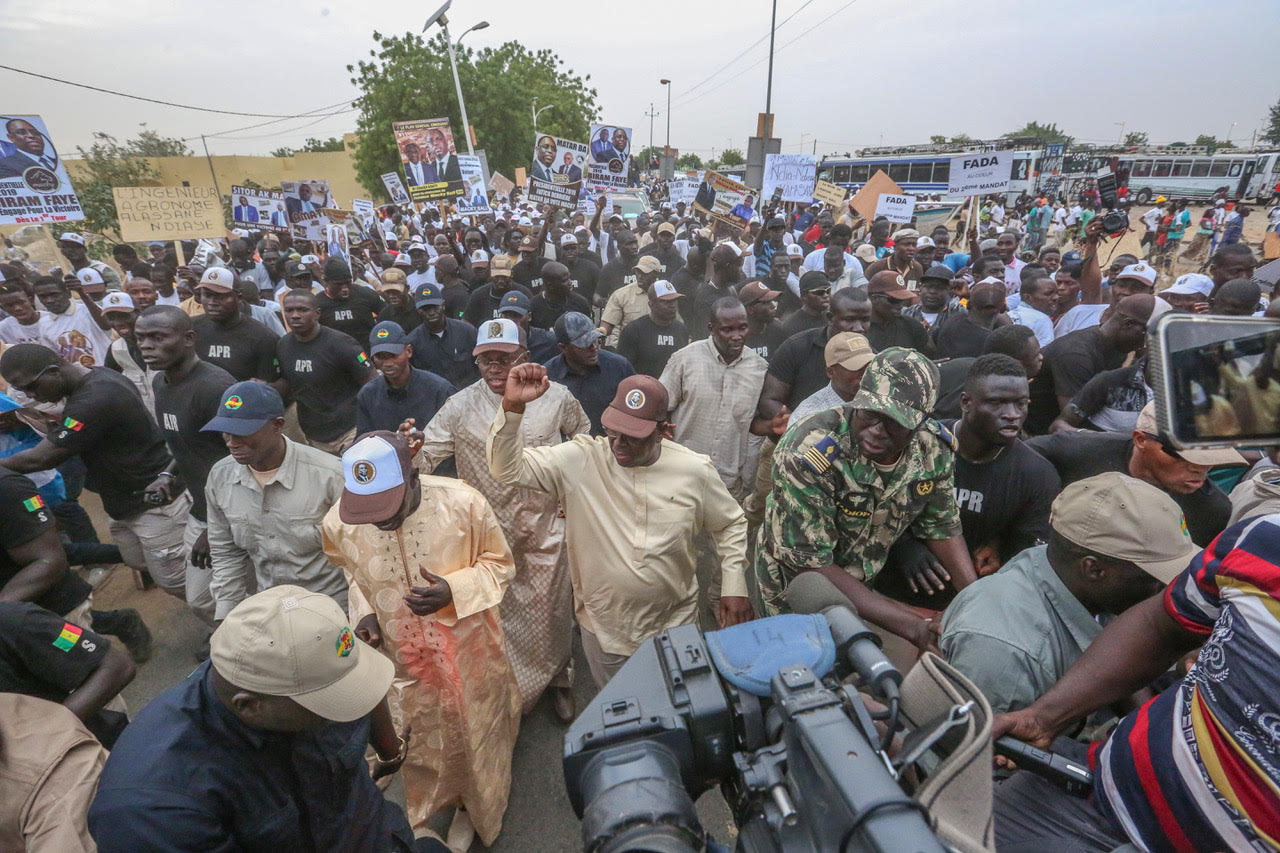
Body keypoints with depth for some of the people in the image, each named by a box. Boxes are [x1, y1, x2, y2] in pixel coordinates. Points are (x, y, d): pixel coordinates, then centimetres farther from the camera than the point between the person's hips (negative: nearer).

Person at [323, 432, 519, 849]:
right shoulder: (338, 522, -20)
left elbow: (499, 563, -12)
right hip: (400, 658, 2)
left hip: (466, 650, -2)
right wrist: (364, 612, -11)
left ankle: (471, 807, 55)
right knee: (416, 739, 26)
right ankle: (421, 817, 61)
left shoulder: (462, 503, -29)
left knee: (473, 732, 22)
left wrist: (454, 591, -29)